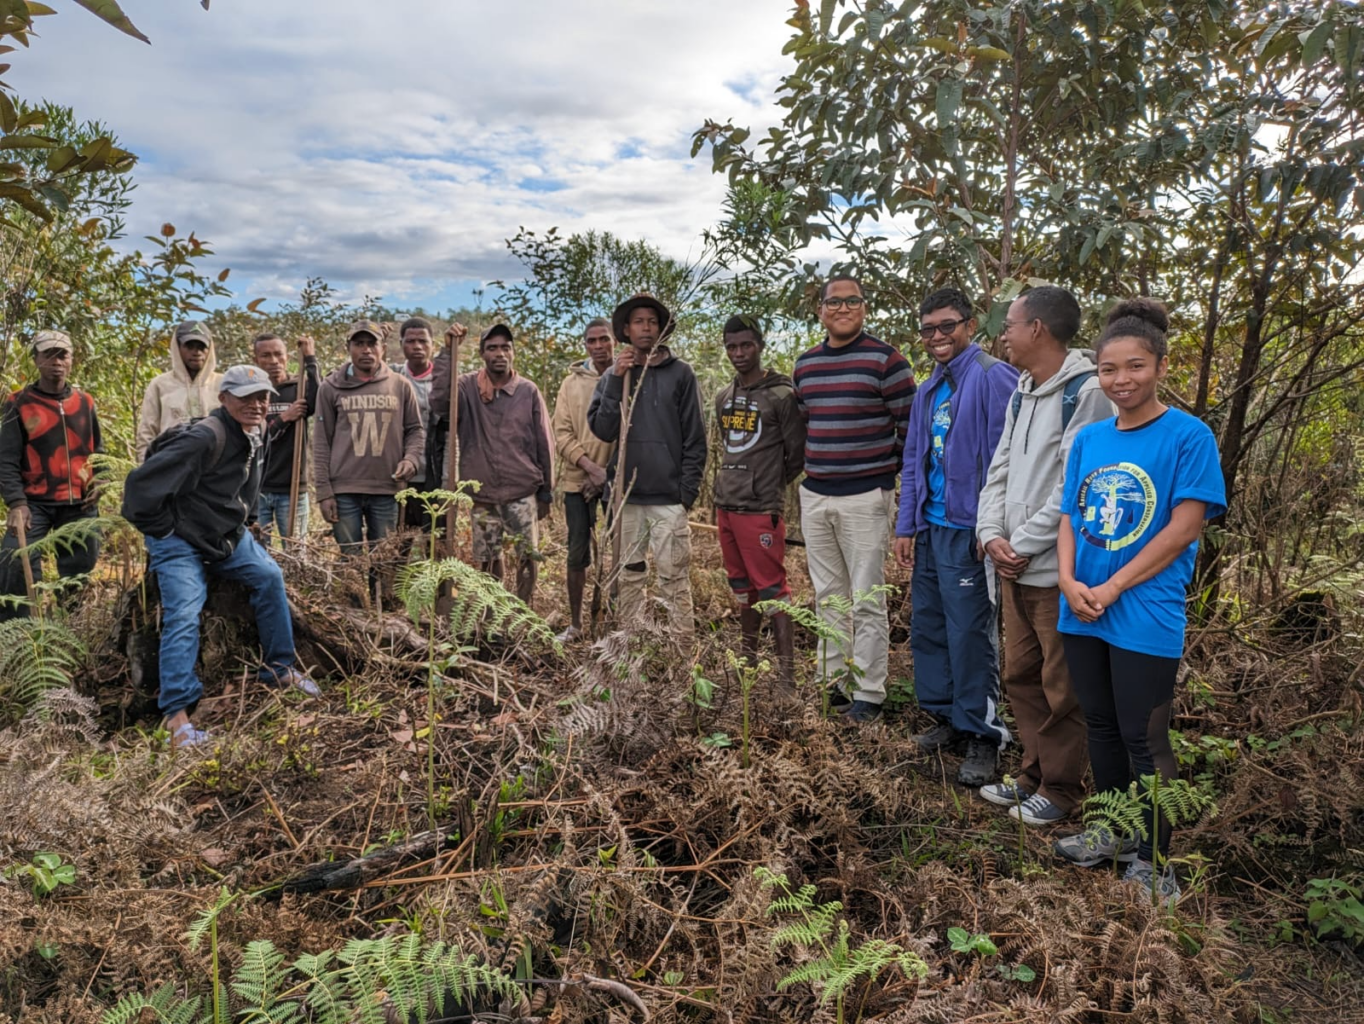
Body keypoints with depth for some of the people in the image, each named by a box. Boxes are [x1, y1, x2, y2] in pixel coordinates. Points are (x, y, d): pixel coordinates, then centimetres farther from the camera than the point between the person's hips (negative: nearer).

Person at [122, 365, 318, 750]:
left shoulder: (254, 433, 3)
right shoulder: (205, 438, -27)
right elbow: (141, 484, -28)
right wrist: (163, 529, -16)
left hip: (228, 534, 8)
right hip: (180, 541, -8)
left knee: (269, 576, -1)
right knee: (183, 618, -15)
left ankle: (278, 668, 11)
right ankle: (177, 714, -12)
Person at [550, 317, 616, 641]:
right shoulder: (572, 382, 6)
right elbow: (562, 434, 1)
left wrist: (609, 473, -13)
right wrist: (591, 467, -13)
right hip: (578, 480, 2)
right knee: (578, 554, 8)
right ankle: (575, 624, 20)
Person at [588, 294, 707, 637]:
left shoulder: (680, 373, 2)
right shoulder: (613, 375, 9)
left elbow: (694, 438, 0)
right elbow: (601, 429, -2)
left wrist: (688, 489, -5)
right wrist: (617, 381, -9)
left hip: (669, 497, -3)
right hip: (627, 495, 3)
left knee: (674, 577, -3)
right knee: (628, 576, 10)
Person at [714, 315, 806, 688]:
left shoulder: (781, 395, -9)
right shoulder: (724, 398, 13)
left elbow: (797, 454, -6)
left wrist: (768, 487, 3)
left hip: (761, 510, -7)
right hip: (726, 506, 7)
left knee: (772, 590, -5)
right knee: (742, 587, 16)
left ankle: (787, 672, 0)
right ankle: (748, 658, 29)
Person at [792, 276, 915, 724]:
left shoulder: (884, 359, -6)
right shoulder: (805, 364, 12)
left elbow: (910, 424, -4)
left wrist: (885, 469, 0)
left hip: (865, 497, -6)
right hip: (815, 495, 6)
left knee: (867, 600, -1)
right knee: (828, 597, 12)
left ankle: (868, 693, 9)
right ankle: (834, 682, 23)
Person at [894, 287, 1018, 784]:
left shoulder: (992, 378, -10)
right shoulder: (929, 390, 16)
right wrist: (906, 526, 14)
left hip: (967, 530, -8)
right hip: (930, 528, 8)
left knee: (969, 635, -3)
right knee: (927, 627, 14)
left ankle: (982, 735, 11)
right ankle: (946, 716, 29)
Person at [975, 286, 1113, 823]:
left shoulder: (1086, 392, -14)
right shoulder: (1022, 393, 14)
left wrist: (1024, 544, -14)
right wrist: (992, 534, -2)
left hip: (1058, 570, -8)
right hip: (1015, 567, 9)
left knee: (1063, 688, 5)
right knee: (1021, 676, 17)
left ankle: (1061, 787, 21)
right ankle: (1035, 772, 33)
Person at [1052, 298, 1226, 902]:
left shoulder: (1188, 436, -9)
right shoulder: (1088, 439, 7)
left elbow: (1183, 528, -14)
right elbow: (1069, 517, 8)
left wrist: (1113, 588, -16)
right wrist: (1068, 581, -8)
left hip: (1144, 617, -5)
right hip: (1082, 613, 6)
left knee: (1143, 739, 4)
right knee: (1101, 726, 18)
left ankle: (1153, 863, 21)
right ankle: (1113, 832, 36)